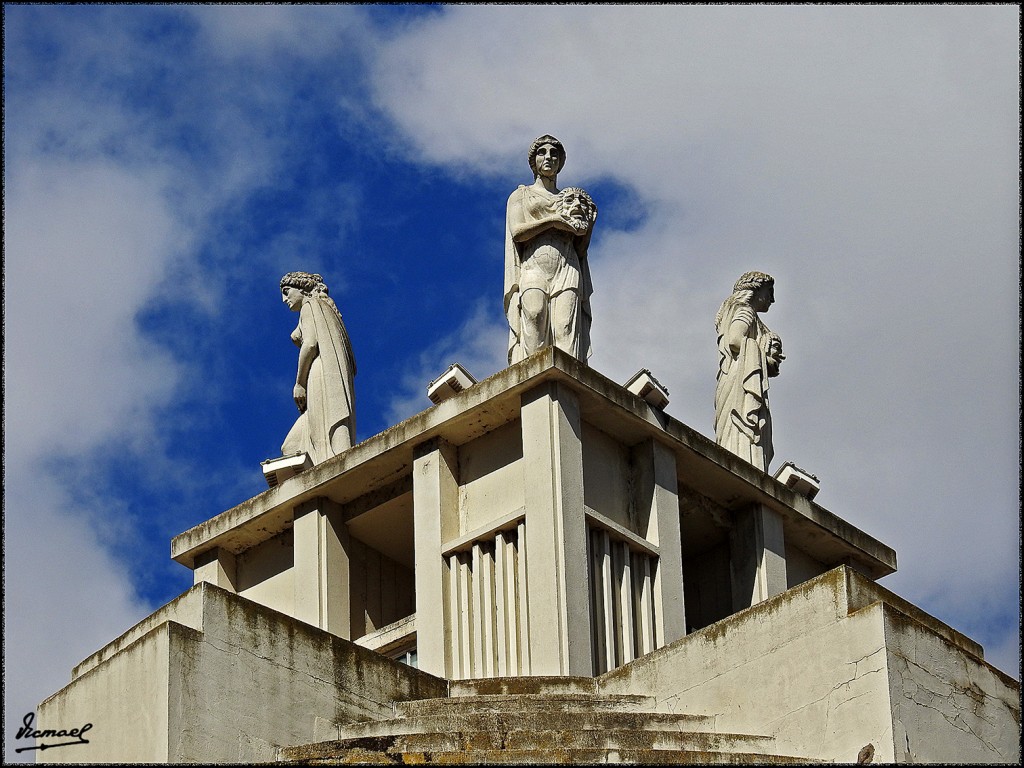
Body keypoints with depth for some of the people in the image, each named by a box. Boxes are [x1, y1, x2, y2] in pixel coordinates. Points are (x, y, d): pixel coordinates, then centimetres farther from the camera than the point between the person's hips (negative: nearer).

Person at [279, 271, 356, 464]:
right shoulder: (326, 308, 31)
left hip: (322, 376, -9)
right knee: (294, 446, 1)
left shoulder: (310, 305, 6)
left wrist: (299, 383, -10)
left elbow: (310, 344, -11)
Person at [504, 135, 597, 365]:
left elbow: (581, 249, 19)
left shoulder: (569, 199, 27)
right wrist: (555, 220, -4)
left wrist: (586, 225, -1)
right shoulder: (521, 195, 21)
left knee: (565, 331, -17)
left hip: (567, 270, 2)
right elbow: (517, 232, 2)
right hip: (533, 268, -2)